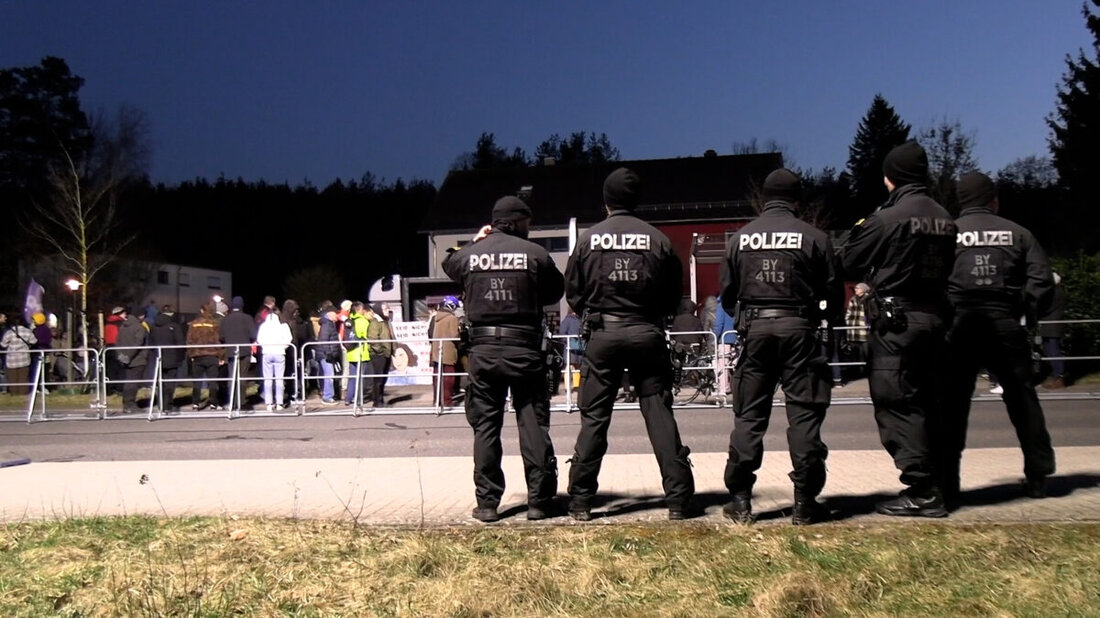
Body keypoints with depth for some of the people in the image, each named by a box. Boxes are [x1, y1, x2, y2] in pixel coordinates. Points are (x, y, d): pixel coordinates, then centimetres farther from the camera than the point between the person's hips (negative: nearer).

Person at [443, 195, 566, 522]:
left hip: (483, 349, 2)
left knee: (485, 426, 8)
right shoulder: (535, 254, -4)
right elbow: (556, 291, 8)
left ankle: (487, 503, 9)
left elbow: (449, 266, 23)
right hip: (525, 348, -2)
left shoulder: (470, 254, 2)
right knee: (534, 424, 6)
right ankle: (539, 500, 8)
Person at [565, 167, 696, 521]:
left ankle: (581, 501, 10)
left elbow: (572, 293, 4)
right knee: (659, 415, 5)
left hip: (603, 334, 0)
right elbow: (674, 296, 4)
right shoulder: (657, 239, -2)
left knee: (593, 418, 6)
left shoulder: (589, 239, -1)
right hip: (647, 334, 0)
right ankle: (679, 498, 5)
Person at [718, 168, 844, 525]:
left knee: (749, 415, 8)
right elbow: (833, 290, 2)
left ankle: (740, 499, 9)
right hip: (798, 328, -2)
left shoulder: (741, 237, 5)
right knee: (804, 414, 3)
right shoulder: (813, 237, -2)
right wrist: (832, 320, 22)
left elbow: (726, 291, 8)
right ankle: (805, 502, 4)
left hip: (756, 329, 2)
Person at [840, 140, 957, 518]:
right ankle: (935, 484, 19)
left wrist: (859, 232, 11)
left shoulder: (887, 218, -13)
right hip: (934, 317, 7)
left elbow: (849, 266, -6)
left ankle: (921, 491, -6)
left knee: (897, 405, -4)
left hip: (896, 320, -7)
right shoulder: (945, 220, 9)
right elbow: (946, 269, 16)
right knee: (926, 403, 14)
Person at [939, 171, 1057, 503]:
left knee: (952, 406, 2)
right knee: (1023, 401, 14)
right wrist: (1028, 314, 12)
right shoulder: (1016, 233, 7)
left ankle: (946, 484, 0)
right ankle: (1038, 477, 19)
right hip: (1005, 326, 1)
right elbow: (1042, 281, 0)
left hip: (959, 326, -1)